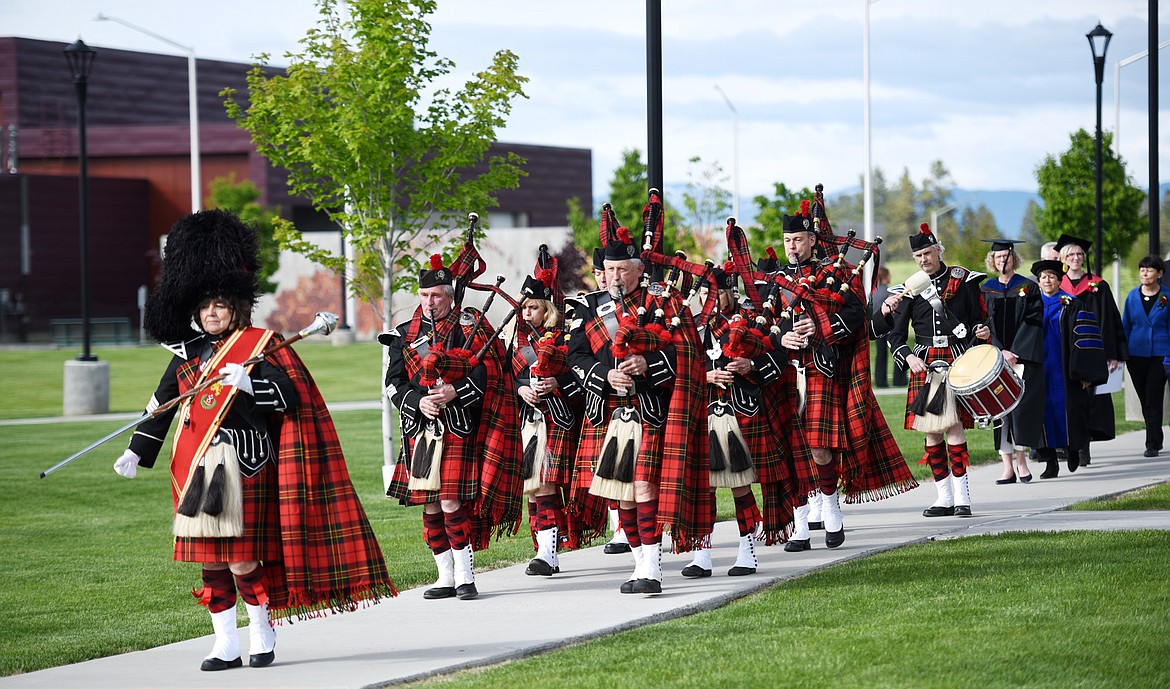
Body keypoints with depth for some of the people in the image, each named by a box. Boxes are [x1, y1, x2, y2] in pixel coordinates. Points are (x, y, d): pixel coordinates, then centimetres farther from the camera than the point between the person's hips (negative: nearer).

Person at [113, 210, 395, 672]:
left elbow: (291, 398, -9)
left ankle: (262, 634, 12)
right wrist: (136, 452, 14)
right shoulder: (187, 353, 13)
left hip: (243, 468, -5)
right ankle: (225, 646, 12)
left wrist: (249, 382, -24)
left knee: (243, 558, -5)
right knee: (210, 560, 6)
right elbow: (162, 405, 18)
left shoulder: (260, 346, -2)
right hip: (197, 471, 5)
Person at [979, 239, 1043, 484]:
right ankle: (1008, 466, -1)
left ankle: (1021, 458, -1)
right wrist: (1001, 352, -9)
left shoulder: (1028, 287, 4)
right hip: (995, 355, 2)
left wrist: (1015, 352, -12)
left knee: (1021, 404, -11)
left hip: (1024, 356, -2)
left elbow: (1032, 322, -3)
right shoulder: (986, 289, 9)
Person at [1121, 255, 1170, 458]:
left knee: (1153, 401, -8)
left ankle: (1152, 444, -4)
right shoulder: (1133, 296, 6)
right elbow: (1125, 326, 10)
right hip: (1136, 354, 3)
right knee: (1145, 401, 9)